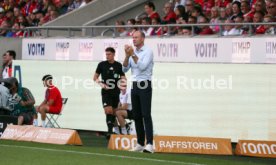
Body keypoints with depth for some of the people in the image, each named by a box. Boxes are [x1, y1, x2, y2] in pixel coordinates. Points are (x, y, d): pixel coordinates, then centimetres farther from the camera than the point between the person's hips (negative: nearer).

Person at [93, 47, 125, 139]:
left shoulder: (119, 66, 4)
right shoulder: (102, 65, 1)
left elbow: (123, 79, 9)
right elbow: (95, 78, 6)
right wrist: (101, 84, -11)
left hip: (116, 93, 2)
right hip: (106, 92, -2)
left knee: (114, 112, 8)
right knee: (108, 111, -16)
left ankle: (112, 131, 20)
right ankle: (109, 131, -19)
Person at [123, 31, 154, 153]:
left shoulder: (148, 51, -7)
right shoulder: (132, 52, 14)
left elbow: (142, 66, -20)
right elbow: (125, 69, 7)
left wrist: (133, 54, -19)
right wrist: (127, 56, -7)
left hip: (145, 86, -7)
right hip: (135, 86, 7)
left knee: (146, 115, -14)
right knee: (137, 116, 6)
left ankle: (149, 144, -20)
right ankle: (140, 143, 10)